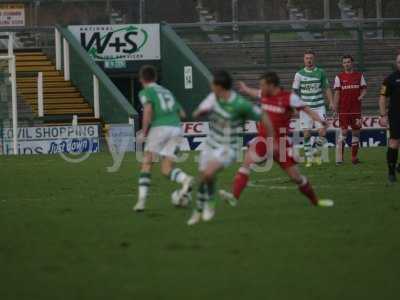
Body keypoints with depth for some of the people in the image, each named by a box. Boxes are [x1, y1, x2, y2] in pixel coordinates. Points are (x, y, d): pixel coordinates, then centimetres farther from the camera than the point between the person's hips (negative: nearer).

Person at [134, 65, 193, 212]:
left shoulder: (145, 92, 7)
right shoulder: (167, 91, 27)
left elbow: (148, 109, -13)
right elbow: (182, 114, 26)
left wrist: (143, 132, -7)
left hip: (160, 128, -5)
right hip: (176, 128, 5)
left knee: (147, 164, 9)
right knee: (166, 169, 3)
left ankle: (142, 199, -1)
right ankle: (185, 179, -28)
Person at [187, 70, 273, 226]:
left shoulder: (240, 104, -24)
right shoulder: (213, 98, -5)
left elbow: (262, 116, -15)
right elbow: (196, 114, 6)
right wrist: (201, 111, -19)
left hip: (228, 148, -6)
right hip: (211, 144, 6)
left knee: (208, 174, -27)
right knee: (202, 179, 12)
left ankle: (210, 204, -2)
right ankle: (198, 211, 35)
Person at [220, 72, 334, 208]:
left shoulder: (289, 97, -12)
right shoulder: (264, 95, 5)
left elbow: (306, 109, -14)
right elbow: (256, 93, 28)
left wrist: (320, 120, -31)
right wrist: (245, 89, 49)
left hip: (280, 142, -4)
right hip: (263, 139, 4)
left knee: (295, 176, 1)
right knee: (247, 162, -20)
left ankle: (316, 201, 21)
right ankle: (234, 196, -26)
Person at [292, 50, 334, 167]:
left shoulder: (321, 73, 5)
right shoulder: (299, 74, 2)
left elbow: (327, 88, 11)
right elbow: (295, 91, 5)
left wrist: (331, 102, 0)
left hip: (319, 107, 0)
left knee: (322, 132, -10)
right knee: (307, 134, -1)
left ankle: (318, 152, 14)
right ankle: (309, 158, 9)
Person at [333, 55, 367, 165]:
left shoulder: (359, 76, 7)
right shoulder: (339, 77, 3)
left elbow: (364, 89, 7)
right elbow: (337, 93, 1)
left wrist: (361, 96, -15)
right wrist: (335, 107, -6)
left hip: (356, 109, 2)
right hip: (343, 109, -2)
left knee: (356, 132, 6)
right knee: (343, 132, -9)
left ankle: (354, 157, 15)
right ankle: (340, 157, -7)